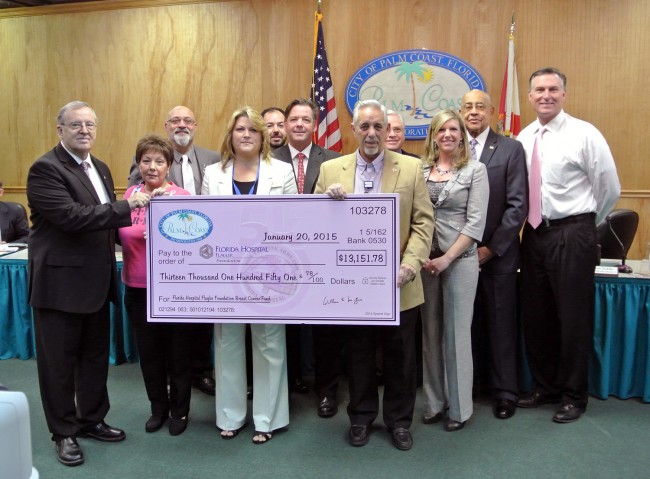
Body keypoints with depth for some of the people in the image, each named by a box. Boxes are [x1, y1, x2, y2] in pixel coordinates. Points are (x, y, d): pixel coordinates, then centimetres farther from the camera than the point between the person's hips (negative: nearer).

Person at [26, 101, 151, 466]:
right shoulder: (45, 169, -14)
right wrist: (126, 207, -27)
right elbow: (70, 216, -26)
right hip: (61, 282, -8)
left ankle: (91, 419, 36)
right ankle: (64, 432, 25)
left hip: (96, 281, 8)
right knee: (59, 360, 7)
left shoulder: (100, 168, 13)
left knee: (95, 355, 18)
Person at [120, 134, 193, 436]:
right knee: (148, 351, 16)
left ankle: (180, 410, 30)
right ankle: (158, 407, 35)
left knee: (177, 351, 11)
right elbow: (121, 234, 8)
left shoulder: (181, 196, -8)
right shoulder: (130, 194, 3)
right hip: (138, 287, 4)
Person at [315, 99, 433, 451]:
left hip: (397, 283, 0)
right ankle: (361, 417, 35)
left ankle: (399, 420, 33)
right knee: (359, 353, 16)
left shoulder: (411, 168, 0)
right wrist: (328, 200, -17)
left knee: (399, 355, 13)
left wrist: (411, 264, -15)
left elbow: (423, 221, -3)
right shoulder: (331, 169, 3)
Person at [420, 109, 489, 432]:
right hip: (425, 259, 3)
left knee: (456, 332, 3)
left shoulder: (475, 170, -1)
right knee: (430, 332, 10)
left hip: (460, 258, -3)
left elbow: (475, 222, -7)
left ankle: (459, 407, 18)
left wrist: (447, 258, -13)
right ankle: (434, 401, 24)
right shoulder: (420, 170, 7)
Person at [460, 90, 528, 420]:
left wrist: (491, 248, -10)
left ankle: (504, 391, 23)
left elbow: (518, 204, -5)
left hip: (497, 254, -1)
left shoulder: (511, 149, 0)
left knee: (500, 324, 8)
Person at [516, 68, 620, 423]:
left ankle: (574, 396, 21)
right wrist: (534, 223, 7)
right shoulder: (524, 138, 8)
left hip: (572, 235, -5)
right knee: (535, 314, 13)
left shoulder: (584, 134, -7)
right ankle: (545, 387, 32)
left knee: (574, 317, 3)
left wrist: (584, 224, 5)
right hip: (534, 233, 5)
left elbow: (610, 189, -2)